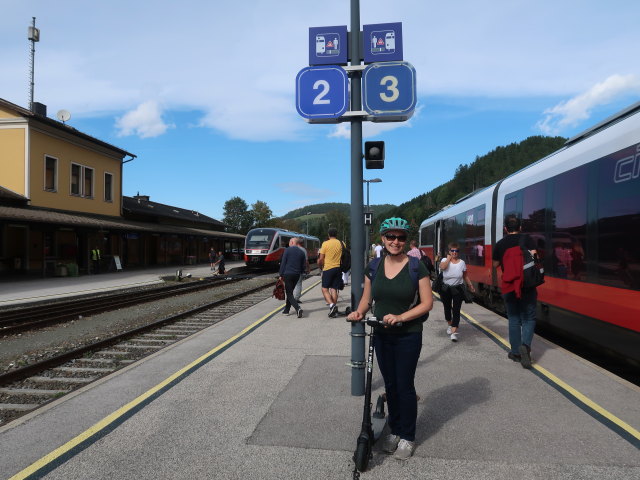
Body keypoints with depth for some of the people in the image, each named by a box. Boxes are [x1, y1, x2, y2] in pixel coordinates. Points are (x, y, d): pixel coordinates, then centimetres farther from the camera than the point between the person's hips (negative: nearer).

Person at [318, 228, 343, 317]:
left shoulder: (325, 243, -4)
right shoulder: (341, 244, 6)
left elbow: (321, 258, -3)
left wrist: (321, 265, 15)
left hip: (328, 269, -4)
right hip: (338, 268, 4)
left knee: (325, 289, 3)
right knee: (334, 289, 8)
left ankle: (331, 304, -17)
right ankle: (334, 309, 5)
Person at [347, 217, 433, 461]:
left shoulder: (416, 267, -10)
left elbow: (427, 303, -11)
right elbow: (366, 298, 9)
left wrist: (400, 317, -23)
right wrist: (359, 312, -13)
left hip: (408, 336, -4)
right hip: (382, 335, 4)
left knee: (405, 386, 4)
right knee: (390, 385, 15)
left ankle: (408, 437, 23)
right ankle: (394, 430, 33)